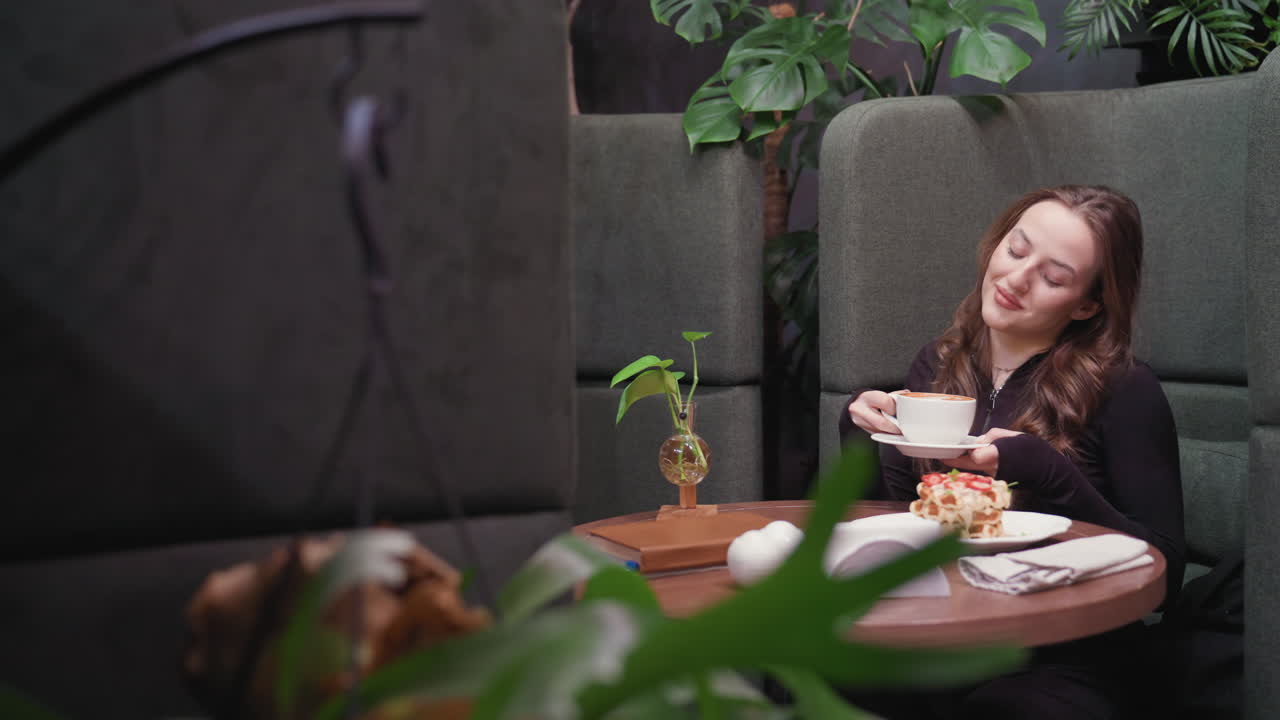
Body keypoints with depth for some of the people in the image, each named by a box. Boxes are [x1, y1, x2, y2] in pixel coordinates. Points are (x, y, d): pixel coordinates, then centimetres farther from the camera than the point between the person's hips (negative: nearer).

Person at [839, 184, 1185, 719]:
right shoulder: (936, 367, 7)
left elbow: (1164, 573, -9)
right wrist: (859, 436, -7)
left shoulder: (1125, 390, -8)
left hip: (1061, 669, -3)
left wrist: (1047, 474, -21)